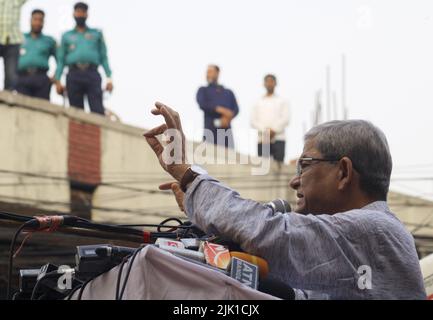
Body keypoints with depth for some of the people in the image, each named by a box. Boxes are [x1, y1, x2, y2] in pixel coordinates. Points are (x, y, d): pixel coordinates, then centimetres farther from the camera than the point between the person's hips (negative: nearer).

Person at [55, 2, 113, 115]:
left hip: (92, 73, -1)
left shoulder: (96, 34, 22)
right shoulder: (66, 36, 23)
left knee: (98, 111, -15)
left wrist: (109, 78, 2)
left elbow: (104, 57, 14)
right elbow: (61, 60, 17)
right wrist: (57, 80, 3)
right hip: (74, 75, 1)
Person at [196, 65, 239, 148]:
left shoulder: (228, 92, 23)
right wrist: (220, 109, -13)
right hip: (210, 131, -2)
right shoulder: (203, 90, 18)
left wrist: (228, 117, -12)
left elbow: (236, 109, 9)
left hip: (227, 131, 2)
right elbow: (202, 104, -2)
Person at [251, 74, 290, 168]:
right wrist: (265, 131, -10)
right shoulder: (258, 102, 16)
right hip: (262, 140, 1)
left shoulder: (282, 101, 13)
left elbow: (286, 119, 1)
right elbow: (253, 121, 6)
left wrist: (273, 130, -11)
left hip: (278, 139, -1)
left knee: (278, 165, -11)